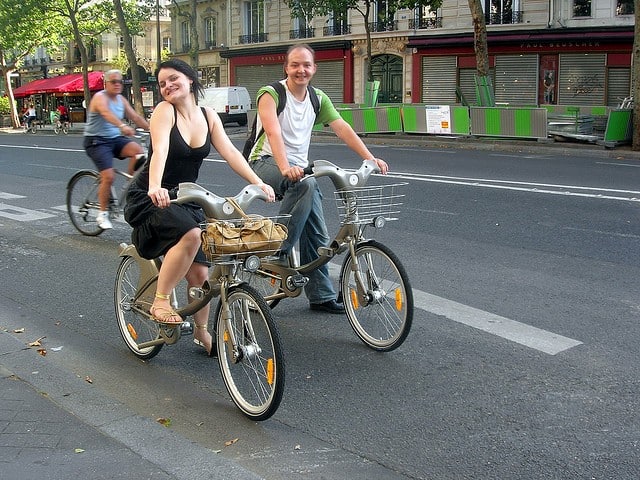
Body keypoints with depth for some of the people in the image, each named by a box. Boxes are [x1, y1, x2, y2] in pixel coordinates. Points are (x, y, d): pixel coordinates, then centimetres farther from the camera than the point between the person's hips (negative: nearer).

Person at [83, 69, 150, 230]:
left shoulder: (121, 99, 11)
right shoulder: (100, 97, -13)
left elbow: (135, 117, 8)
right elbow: (107, 113, -34)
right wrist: (122, 126, -52)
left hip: (115, 139, 7)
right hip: (97, 141, -7)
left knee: (138, 150, -22)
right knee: (108, 176, -18)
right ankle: (102, 214, -3)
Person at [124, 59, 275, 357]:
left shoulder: (208, 116, 4)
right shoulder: (164, 111, -12)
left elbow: (229, 152, -6)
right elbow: (160, 150, -29)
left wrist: (258, 183, -20)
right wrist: (155, 187, -47)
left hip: (186, 199, 5)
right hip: (149, 199, -5)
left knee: (199, 270, -3)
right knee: (190, 234, -34)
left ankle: (202, 332, 18)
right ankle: (160, 301, -19)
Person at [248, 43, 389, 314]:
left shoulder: (318, 98, 9)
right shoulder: (271, 94, -10)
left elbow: (342, 129, 0)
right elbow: (273, 133, -26)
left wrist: (371, 158, -13)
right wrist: (285, 168, -43)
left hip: (299, 169, 6)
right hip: (267, 163, -6)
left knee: (317, 234, 1)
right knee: (306, 184, -38)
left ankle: (321, 296, 11)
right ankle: (278, 253, -30)